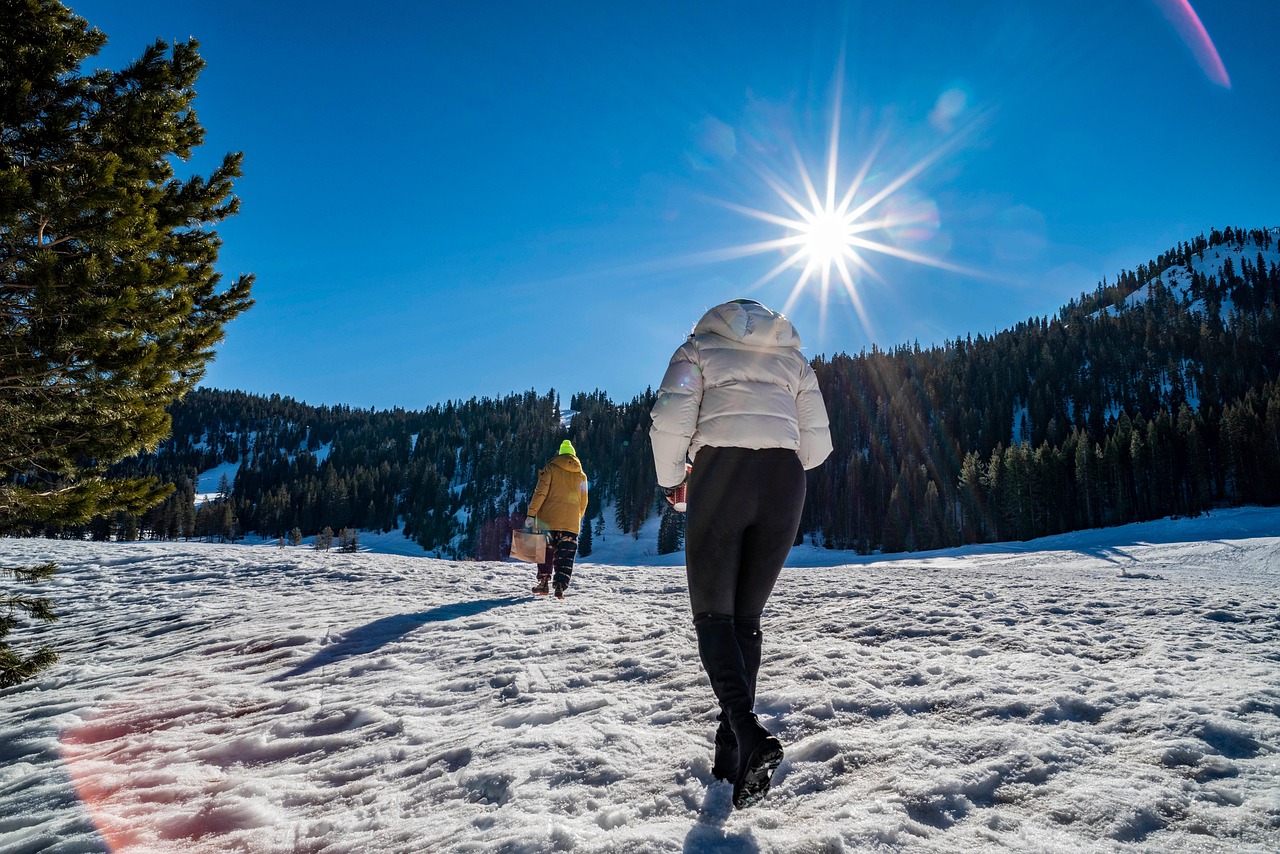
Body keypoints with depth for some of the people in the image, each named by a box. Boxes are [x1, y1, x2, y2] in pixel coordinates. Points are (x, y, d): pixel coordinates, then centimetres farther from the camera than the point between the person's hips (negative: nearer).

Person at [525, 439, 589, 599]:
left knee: (546, 550, 12)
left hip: (549, 519, -1)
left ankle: (544, 582, 13)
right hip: (571, 523, 2)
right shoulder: (581, 475, 11)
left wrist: (531, 513, -8)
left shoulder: (551, 468, 1)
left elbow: (540, 492, -8)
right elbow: (583, 503, 15)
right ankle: (560, 586, -6)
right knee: (565, 556, 4)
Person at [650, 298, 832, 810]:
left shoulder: (700, 346, 14)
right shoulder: (793, 357, 23)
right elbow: (817, 444, 14)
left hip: (720, 474, -3)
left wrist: (670, 478, 11)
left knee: (713, 614, 3)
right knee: (747, 617, 12)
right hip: (784, 482, 3)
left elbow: (670, 419, -4)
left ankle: (748, 733, -17)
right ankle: (731, 752, 12)